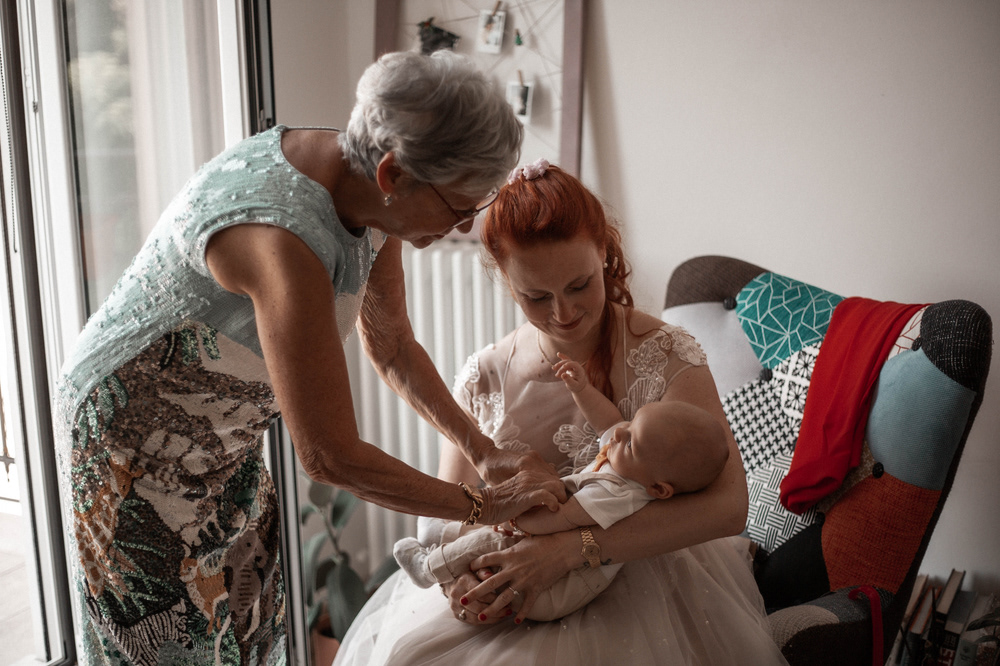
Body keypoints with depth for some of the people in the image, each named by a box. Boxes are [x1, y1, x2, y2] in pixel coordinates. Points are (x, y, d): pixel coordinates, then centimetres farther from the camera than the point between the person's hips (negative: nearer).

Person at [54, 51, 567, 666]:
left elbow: (392, 346, 2)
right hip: (137, 436, -8)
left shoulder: (367, 185, -12)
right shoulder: (284, 243, -39)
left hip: (229, 439, 8)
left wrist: (486, 453, -2)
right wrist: (483, 506, -21)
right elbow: (331, 457, -33)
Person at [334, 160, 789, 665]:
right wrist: (453, 574, -17)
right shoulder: (483, 377, 2)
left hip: (638, 578, -3)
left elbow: (726, 505, -20)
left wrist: (572, 548, -29)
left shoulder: (664, 356, -10)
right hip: (506, 581, 4)